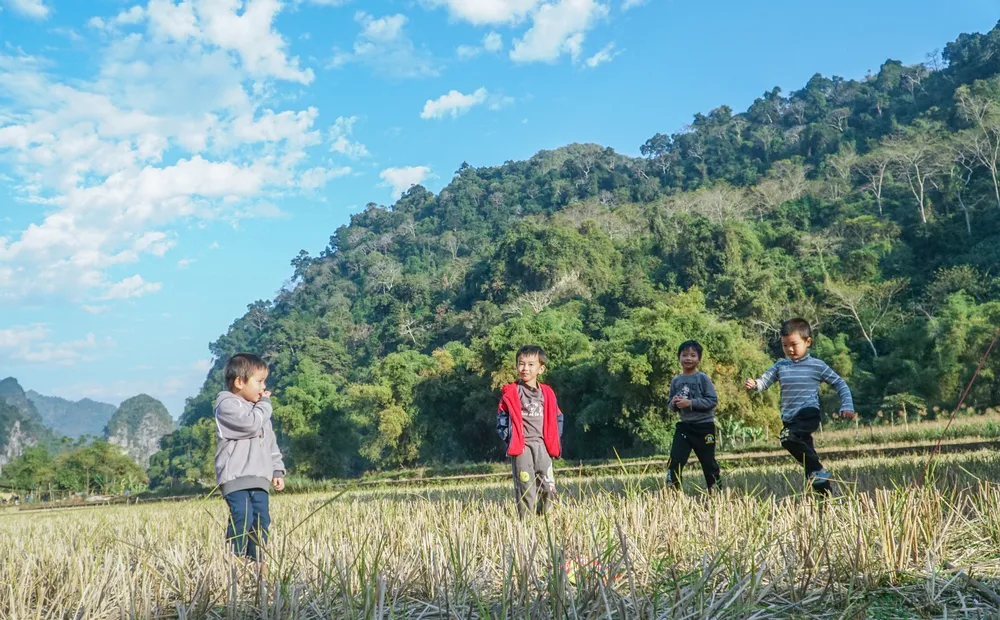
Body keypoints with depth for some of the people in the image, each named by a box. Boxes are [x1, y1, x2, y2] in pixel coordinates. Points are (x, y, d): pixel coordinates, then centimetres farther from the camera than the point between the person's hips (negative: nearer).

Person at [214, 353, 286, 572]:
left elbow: (270, 442, 24)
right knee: (242, 517, -17)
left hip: (259, 477, 8)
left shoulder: (257, 408, 21)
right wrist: (264, 404, -8)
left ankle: (257, 561, 12)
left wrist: (277, 470, 18)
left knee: (261, 519, 5)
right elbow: (251, 424, -23)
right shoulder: (228, 404, -7)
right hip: (235, 477, -8)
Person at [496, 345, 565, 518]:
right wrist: (509, 438, -9)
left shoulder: (547, 393, 11)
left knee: (548, 487, 2)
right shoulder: (511, 393, -1)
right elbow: (502, 418, 0)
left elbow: (557, 418, 17)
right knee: (526, 489, -5)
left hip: (542, 446, 4)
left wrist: (555, 441, 7)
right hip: (521, 446, -4)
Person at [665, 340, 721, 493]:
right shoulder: (676, 381, 5)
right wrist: (674, 403, -12)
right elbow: (671, 406, 12)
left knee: (708, 462, 8)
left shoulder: (703, 378, -8)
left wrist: (691, 403, -21)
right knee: (675, 460, -8)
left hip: (704, 426, -3)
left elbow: (713, 400, -14)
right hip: (684, 426, 3)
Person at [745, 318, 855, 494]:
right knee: (807, 455, 11)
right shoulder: (781, 366, 8)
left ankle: (817, 470, -18)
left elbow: (840, 384, 4)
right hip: (789, 419, 6)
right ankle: (825, 495, 24)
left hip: (809, 415, -6)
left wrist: (847, 406, -7)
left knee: (788, 438, -32)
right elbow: (765, 380, -3)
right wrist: (754, 384, -25)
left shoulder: (817, 366, -2)